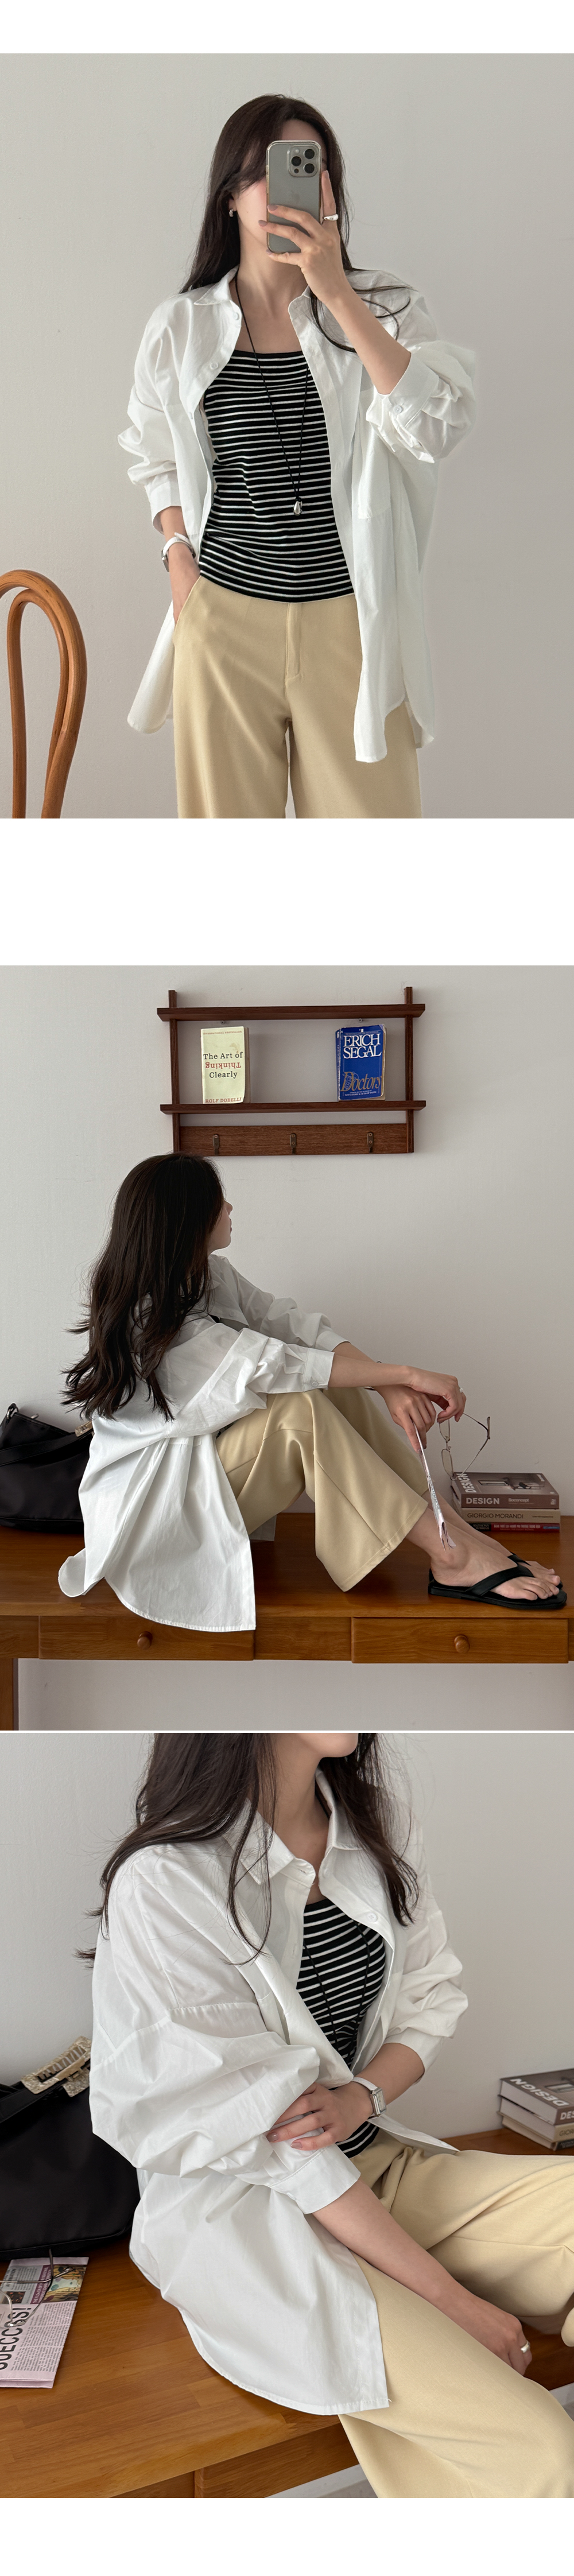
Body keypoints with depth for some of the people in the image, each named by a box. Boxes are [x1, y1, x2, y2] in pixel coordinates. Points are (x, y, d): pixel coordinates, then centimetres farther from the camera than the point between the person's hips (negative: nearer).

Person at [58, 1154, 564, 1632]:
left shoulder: (210, 1274, 3)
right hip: (157, 1502, -9)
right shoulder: (151, 1321, -25)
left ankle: (462, 1533, -19)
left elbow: (293, 1324, -7)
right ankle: (453, 1557, -29)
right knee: (301, 1408, -29)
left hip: (215, 1461, 9)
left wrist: (391, 1385, -22)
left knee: (337, 1390, -13)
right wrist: (407, 1374, -27)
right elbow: (271, 1363, -29)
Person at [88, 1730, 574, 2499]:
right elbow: (261, 2134, -19)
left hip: (380, 2161, 7)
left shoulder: (378, 1824, 0)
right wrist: (453, 2301, -17)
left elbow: (432, 1994, 9)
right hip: (244, 2215, -7)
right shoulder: (163, 1885, -22)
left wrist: (363, 2095, -14)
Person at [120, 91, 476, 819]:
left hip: (351, 621, -1)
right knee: (225, 809, 9)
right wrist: (181, 565, 3)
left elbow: (436, 429, -16)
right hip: (224, 618, 1)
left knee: (367, 806, 3)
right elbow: (155, 458, 18)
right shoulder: (181, 328, 4)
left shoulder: (383, 308, 1)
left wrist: (337, 294, -18)